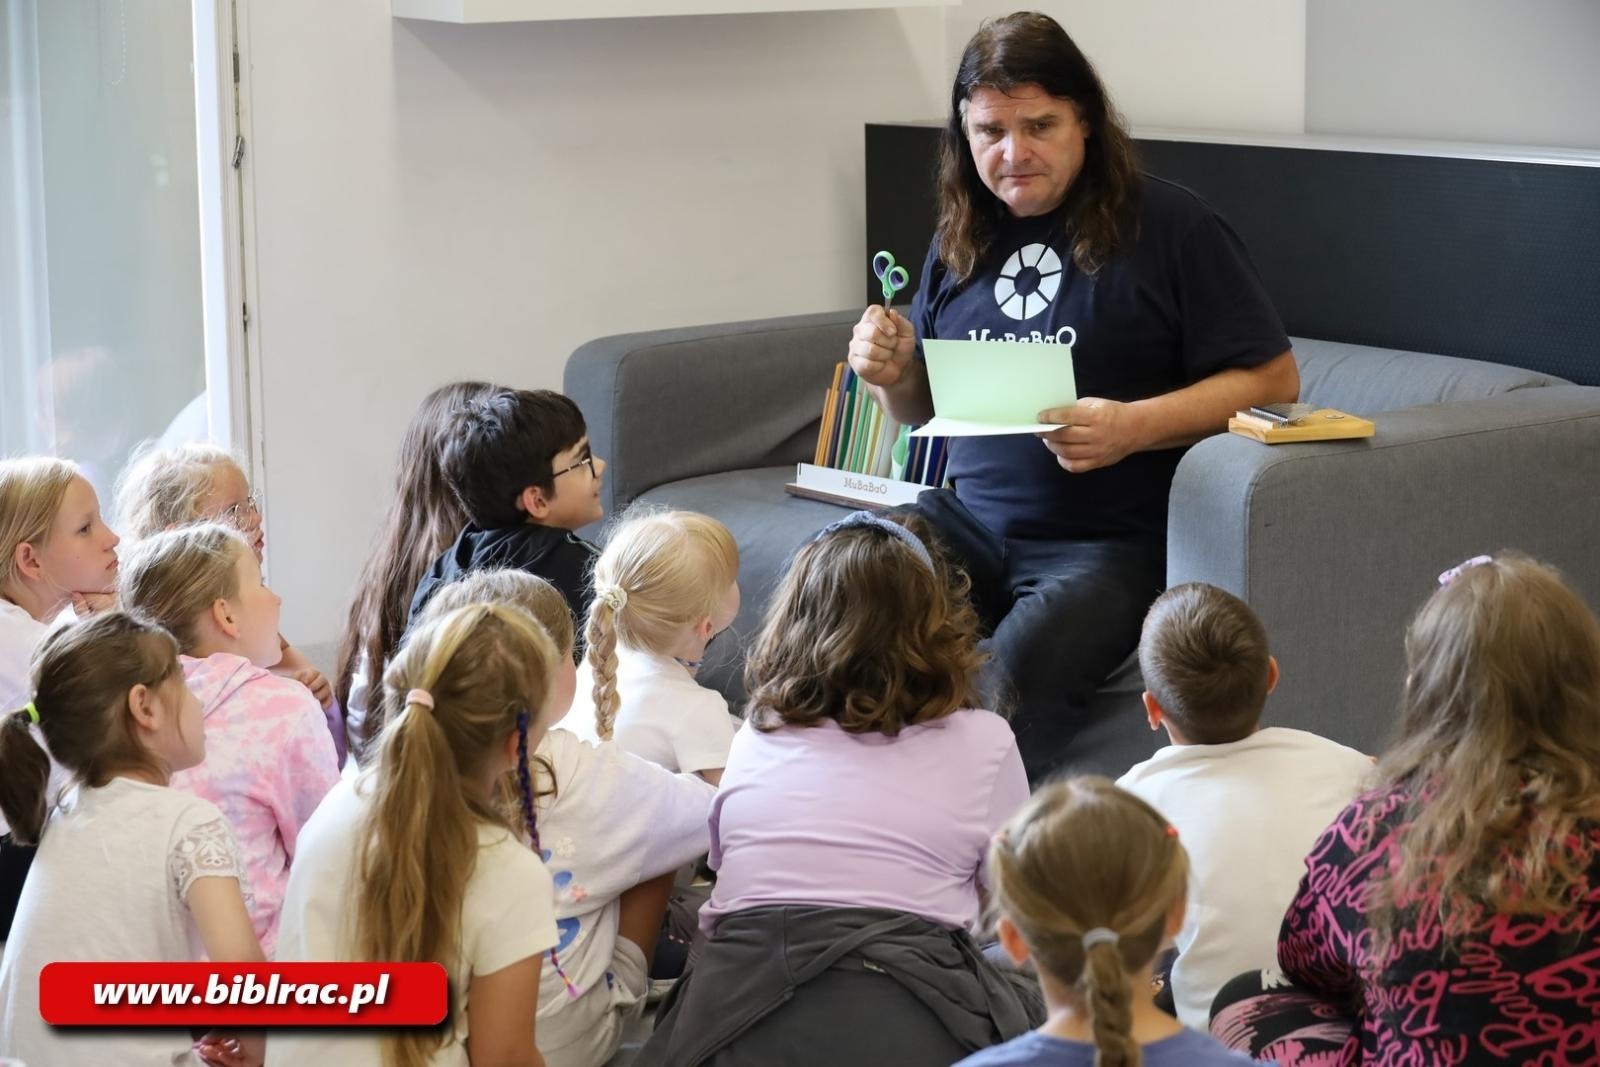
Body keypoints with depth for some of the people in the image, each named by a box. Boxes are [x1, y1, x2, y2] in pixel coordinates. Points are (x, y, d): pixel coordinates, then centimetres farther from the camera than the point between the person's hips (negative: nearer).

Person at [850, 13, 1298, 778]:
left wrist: (1134, 427, -18)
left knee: (1010, 682, -33)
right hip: (968, 516, 6)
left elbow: (1274, 378, -5)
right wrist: (891, 374, -1)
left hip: (1108, 543, -5)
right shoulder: (961, 240, 14)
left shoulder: (1166, 226, -3)